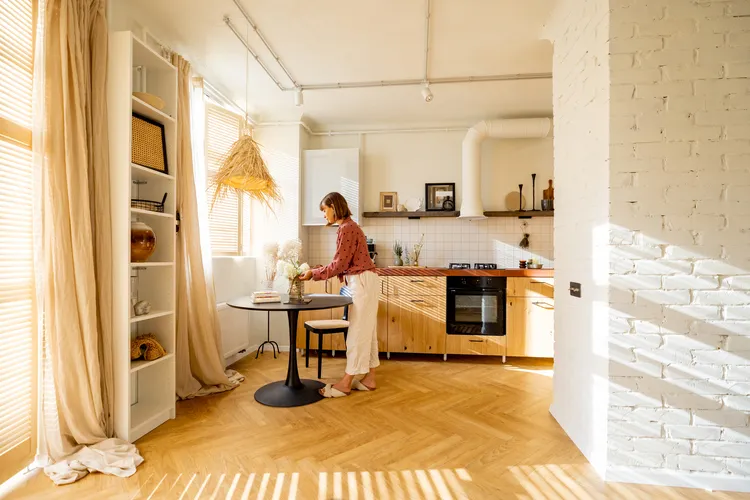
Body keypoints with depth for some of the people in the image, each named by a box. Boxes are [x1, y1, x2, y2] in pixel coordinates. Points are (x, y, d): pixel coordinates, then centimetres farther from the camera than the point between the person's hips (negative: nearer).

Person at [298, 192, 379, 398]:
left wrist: (314, 274, -9)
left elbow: (339, 265, -17)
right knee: (366, 331, 13)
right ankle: (369, 379, 23)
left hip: (362, 282, -10)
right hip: (363, 282, 10)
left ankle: (346, 383, 11)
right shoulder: (349, 226, 15)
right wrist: (318, 270, 9)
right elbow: (343, 264, 15)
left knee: (358, 332, -1)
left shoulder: (346, 228, -16)